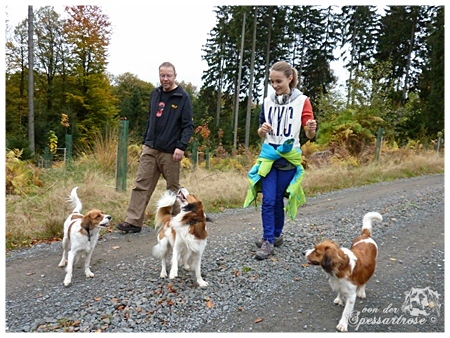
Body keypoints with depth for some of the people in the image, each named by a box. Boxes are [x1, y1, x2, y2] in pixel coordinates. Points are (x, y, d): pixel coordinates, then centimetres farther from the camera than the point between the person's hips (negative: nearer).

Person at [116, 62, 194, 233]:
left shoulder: (183, 97, -4)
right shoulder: (155, 94, 13)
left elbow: (188, 125, -8)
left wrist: (181, 146, -18)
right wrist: (145, 141, 16)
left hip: (170, 152, -5)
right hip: (150, 149, 5)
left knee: (173, 188, 6)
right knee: (141, 185, 1)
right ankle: (133, 222, 5)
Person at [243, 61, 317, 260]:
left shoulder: (302, 101, -5)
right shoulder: (268, 101, 4)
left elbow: (309, 135, -8)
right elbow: (261, 134, 9)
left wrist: (311, 129, -31)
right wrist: (262, 130, -14)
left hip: (289, 157, -2)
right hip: (268, 155, 2)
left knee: (278, 200, 7)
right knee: (268, 200, -5)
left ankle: (276, 235, 27)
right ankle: (268, 241, 4)